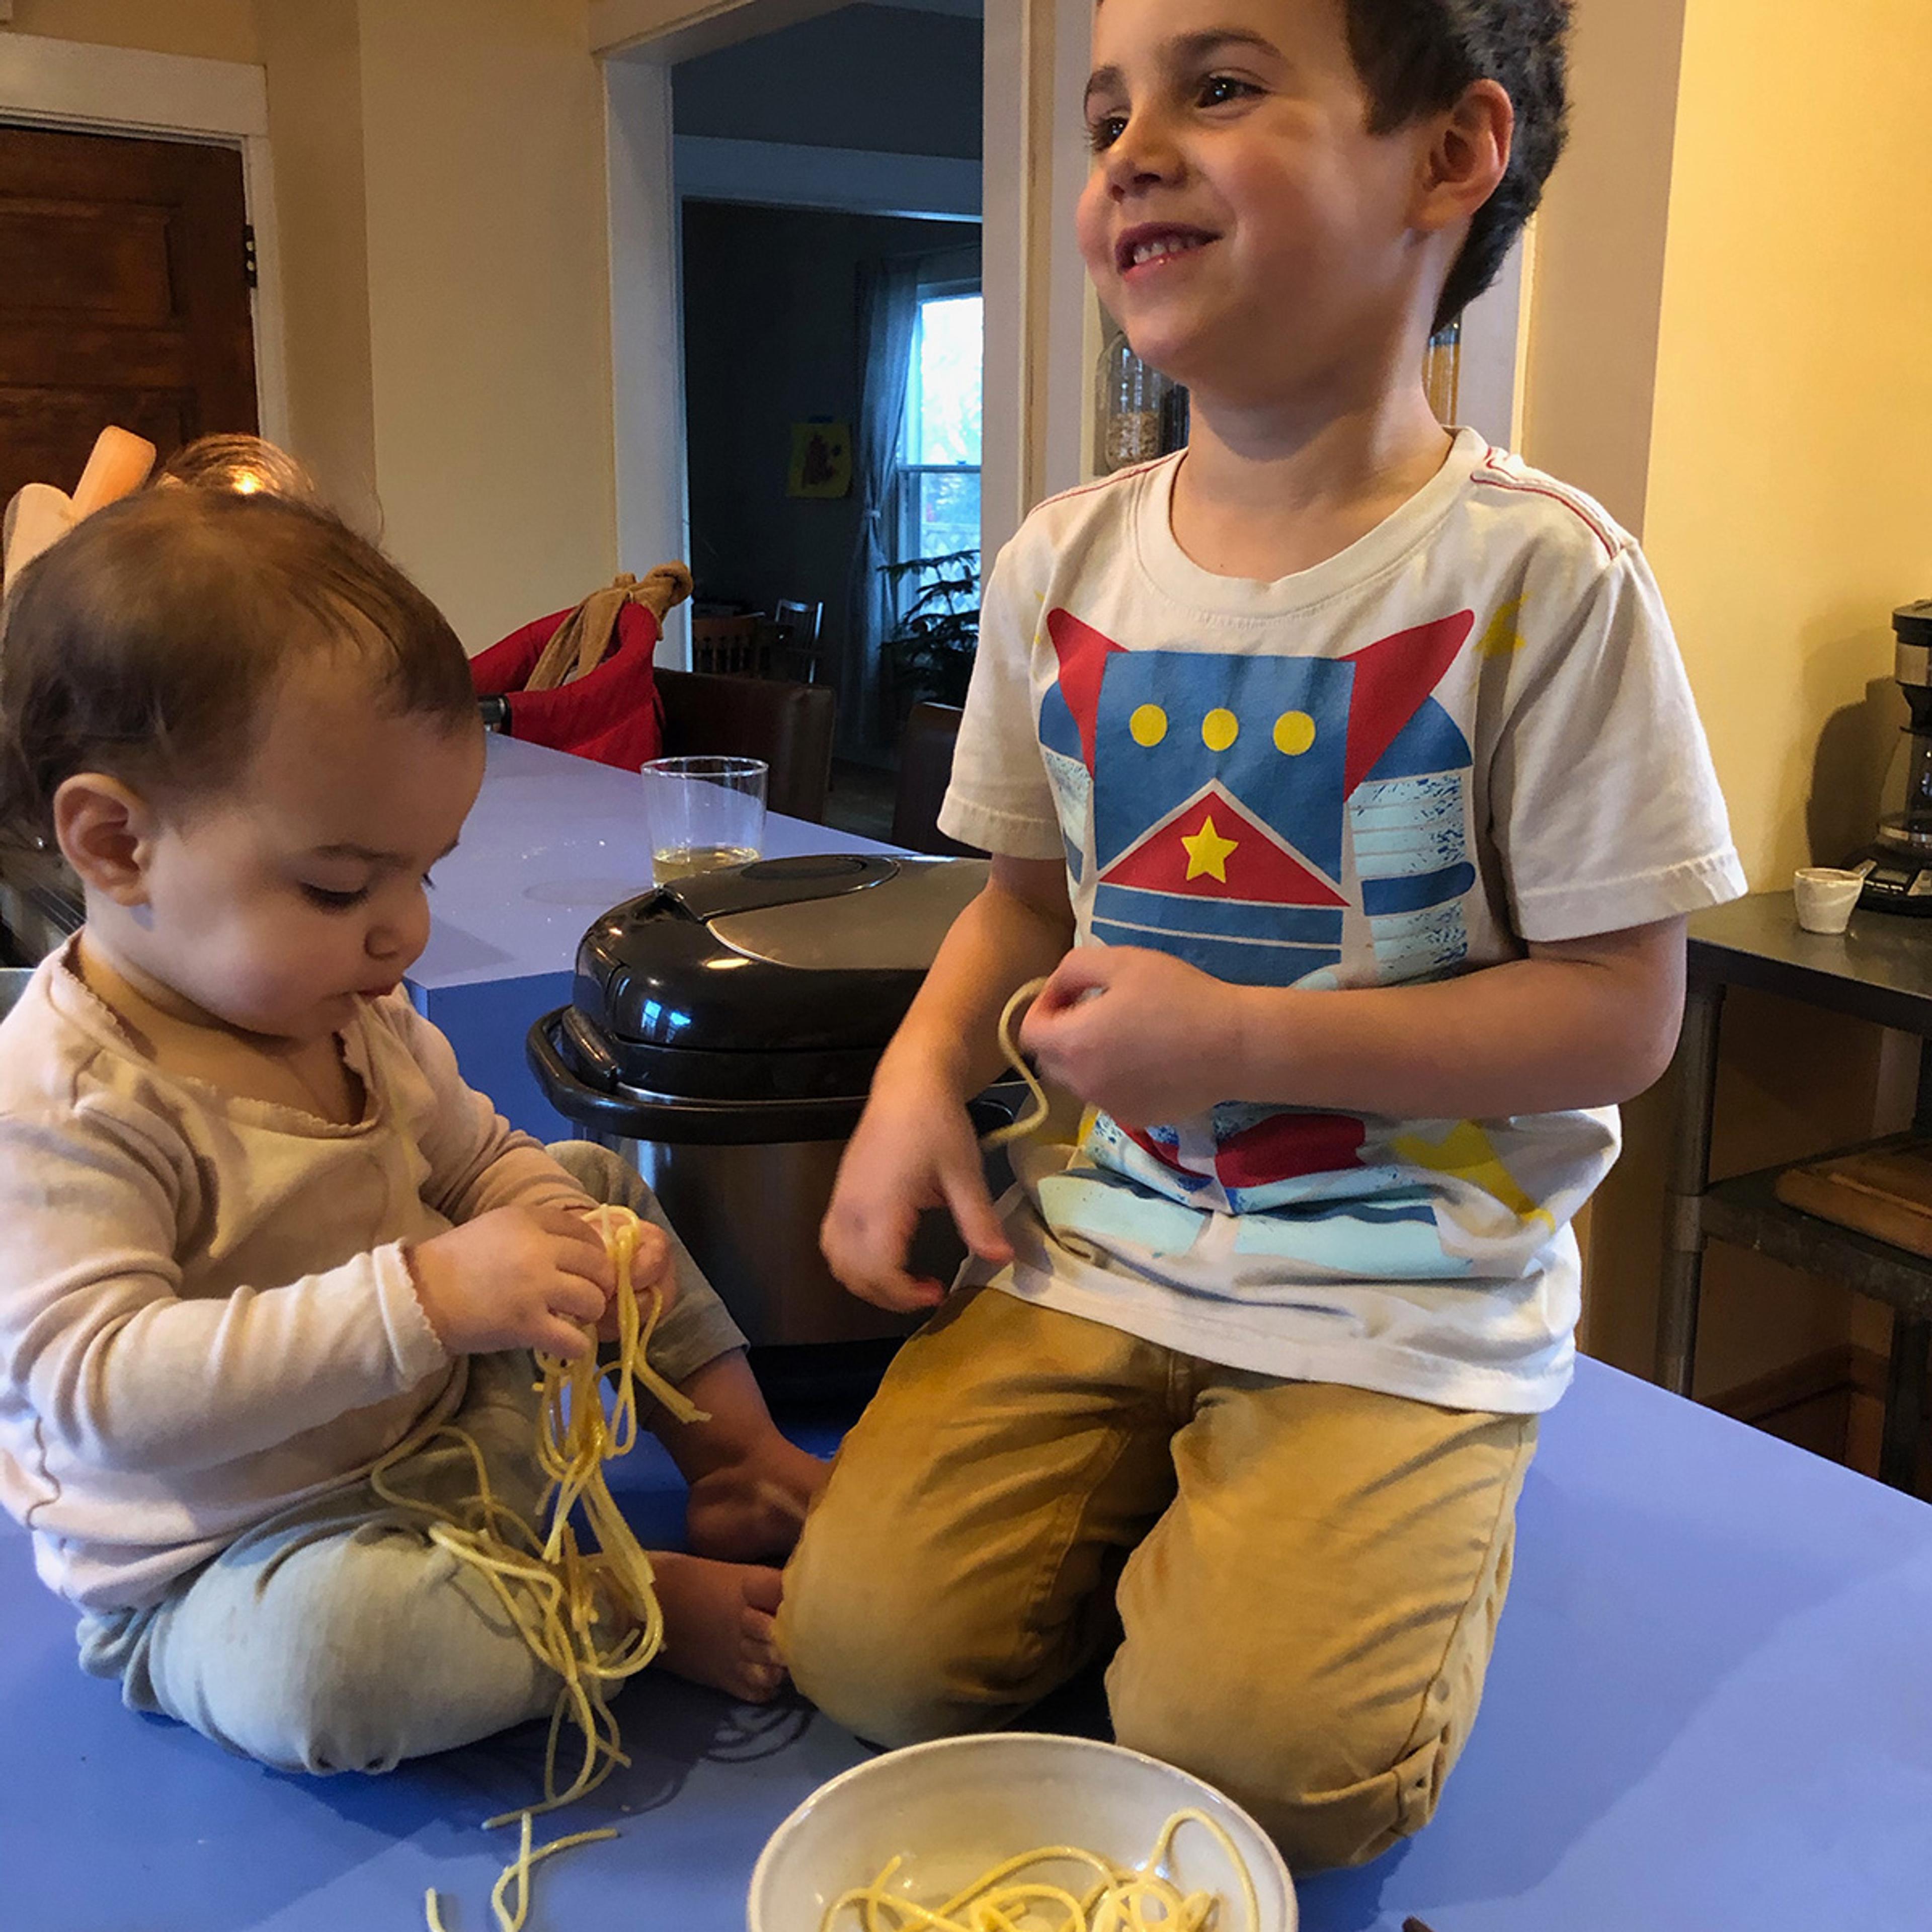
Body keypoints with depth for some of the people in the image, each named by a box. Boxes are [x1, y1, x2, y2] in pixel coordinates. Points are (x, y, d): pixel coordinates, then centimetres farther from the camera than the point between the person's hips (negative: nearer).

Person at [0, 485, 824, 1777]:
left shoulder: (356, 1015, -2)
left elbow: (480, 1158, 12)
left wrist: (559, 1228, -13)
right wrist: (419, 1300, -42)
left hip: (459, 1423, 8)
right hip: (223, 1566, -7)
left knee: (595, 1181, 12)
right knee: (327, 1652, -39)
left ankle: (732, 1445, 16)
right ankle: (650, 1602, -15)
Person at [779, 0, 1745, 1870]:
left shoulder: (1534, 576, -14)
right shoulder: (1058, 565, 1)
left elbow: (1617, 1014, -13)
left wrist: (1235, 1037, -20)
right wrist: (921, 1066, -6)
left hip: (1402, 1290, -3)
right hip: (1108, 1232, 4)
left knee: (1256, 1752, -18)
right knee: (865, 1643, -7)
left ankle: (1423, 1513, 13)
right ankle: (1157, 1501, 18)